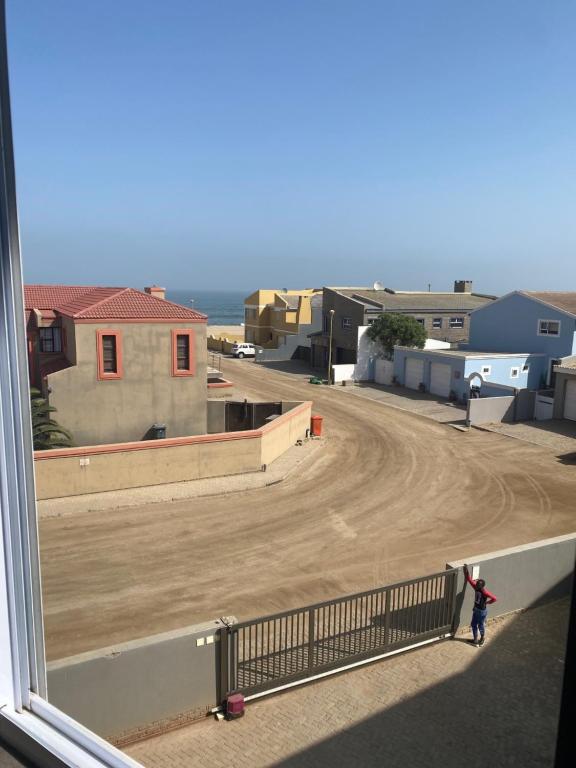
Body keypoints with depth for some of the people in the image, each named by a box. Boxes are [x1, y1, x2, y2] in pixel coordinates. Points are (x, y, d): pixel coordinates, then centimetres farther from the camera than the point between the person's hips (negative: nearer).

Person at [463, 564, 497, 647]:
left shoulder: (485, 592, -30)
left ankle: (483, 638, 41)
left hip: (482, 611, -7)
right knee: (473, 624, 17)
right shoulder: (476, 587, -13)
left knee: (481, 625, 14)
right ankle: (475, 639, 36)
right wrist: (466, 570, -21)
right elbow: (469, 579, -8)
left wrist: (487, 603, -17)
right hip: (475, 609, 7)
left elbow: (495, 598, -31)